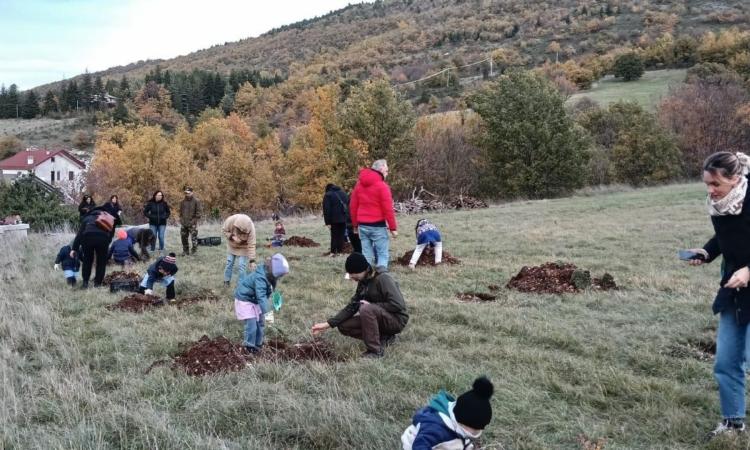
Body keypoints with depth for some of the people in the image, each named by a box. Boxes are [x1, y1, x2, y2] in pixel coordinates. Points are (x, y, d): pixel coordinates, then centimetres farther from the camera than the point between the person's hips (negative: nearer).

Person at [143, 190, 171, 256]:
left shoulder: (164, 203, -3)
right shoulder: (150, 203, -6)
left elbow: (168, 212, 11)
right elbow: (145, 212, 2)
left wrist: (165, 217, -5)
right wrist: (151, 217, -10)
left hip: (162, 223, 0)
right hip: (153, 223, 0)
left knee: (161, 237, -5)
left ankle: (161, 251, 6)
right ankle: (152, 250, 13)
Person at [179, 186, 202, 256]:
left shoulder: (196, 201, -5)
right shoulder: (183, 201, 11)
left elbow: (198, 212, -6)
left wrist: (196, 220, -11)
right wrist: (181, 219, 12)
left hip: (192, 223, -6)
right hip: (184, 223, 6)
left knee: (194, 237, -7)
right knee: (184, 237, 9)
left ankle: (194, 249, 10)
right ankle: (185, 251, 20)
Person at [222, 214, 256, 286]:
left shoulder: (250, 228, -38)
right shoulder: (230, 220, -35)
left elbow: (251, 245, -34)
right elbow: (224, 230, -13)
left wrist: (252, 261, -37)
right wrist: (232, 237, -32)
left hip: (243, 247, -2)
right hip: (232, 245, 2)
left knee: (242, 266, -7)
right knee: (229, 263, 12)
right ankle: (226, 281, 31)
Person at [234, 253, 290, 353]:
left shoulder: (268, 276, -6)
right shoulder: (260, 278, -36)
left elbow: (265, 294, 11)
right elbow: (261, 297, -45)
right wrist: (267, 311, -53)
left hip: (254, 300, 10)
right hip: (244, 300, -9)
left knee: (260, 322, 14)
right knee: (252, 324, -12)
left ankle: (258, 343, 28)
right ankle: (250, 345, 5)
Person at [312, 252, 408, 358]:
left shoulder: (383, 279, -21)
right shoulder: (363, 282, 4)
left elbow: (397, 305, -28)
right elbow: (351, 307, 5)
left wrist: (371, 305, -20)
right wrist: (329, 324, -3)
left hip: (396, 319, -8)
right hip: (380, 318, 8)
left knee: (366, 309, -33)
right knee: (343, 326, -3)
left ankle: (375, 351, -21)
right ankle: (383, 338, 2)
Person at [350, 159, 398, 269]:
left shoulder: (359, 184, 9)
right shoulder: (382, 186, -10)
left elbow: (353, 206, 13)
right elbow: (388, 209, -12)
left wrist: (355, 225, 20)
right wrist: (393, 228, -5)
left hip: (362, 226, 6)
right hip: (378, 226, -6)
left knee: (366, 254, 9)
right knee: (383, 253, 0)